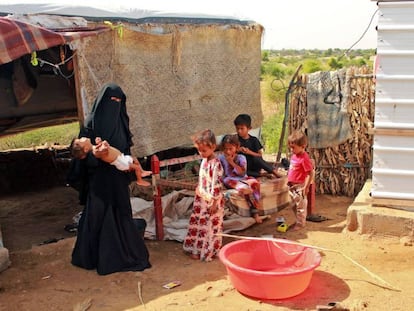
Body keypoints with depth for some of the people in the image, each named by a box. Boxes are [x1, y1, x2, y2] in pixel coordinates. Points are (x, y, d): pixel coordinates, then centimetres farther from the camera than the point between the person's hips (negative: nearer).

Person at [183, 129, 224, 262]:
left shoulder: (215, 164, -21)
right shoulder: (204, 161, 6)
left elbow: (217, 184, -22)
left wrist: (214, 202, -21)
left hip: (211, 201, -9)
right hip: (202, 199, 9)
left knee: (210, 226, 4)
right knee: (198, 224, 18)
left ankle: (208, 251, 17)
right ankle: (198, 248, 33)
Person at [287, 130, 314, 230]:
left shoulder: (304, 158, -22)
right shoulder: (294, 155, 5)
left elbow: (311, 173, -21)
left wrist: (306, 187, -20)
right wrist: (289, 181, 17)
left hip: (300, 186, -9)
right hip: (292, 186, 9)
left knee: (300, 206, 4)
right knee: (294, 206, 20)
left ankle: (300, 223, 17)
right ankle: (299, 221, 35)